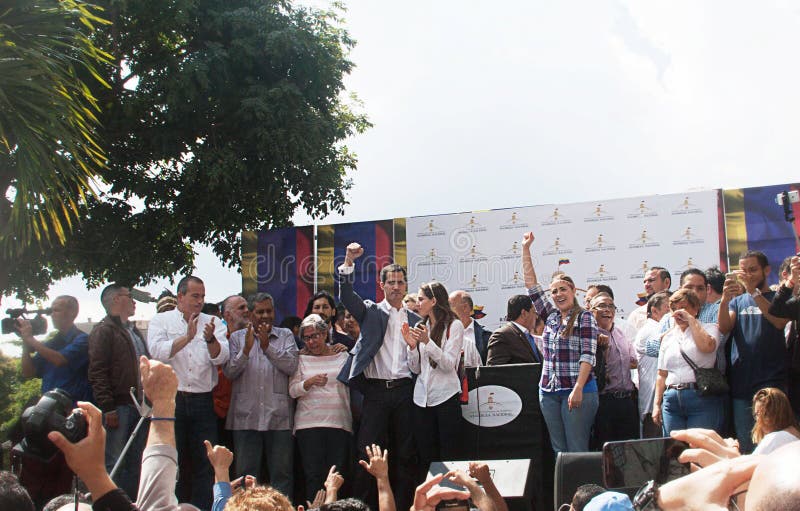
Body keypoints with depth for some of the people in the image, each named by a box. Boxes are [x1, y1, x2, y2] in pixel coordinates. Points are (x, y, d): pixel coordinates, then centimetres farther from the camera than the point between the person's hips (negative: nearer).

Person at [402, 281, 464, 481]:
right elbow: (415, 369, 12)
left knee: (447, 455, -3)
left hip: (446, 397, -5)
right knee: (425, 457, 7)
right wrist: (412, 345, -4)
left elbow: (449, 364, -11)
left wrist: (427, 342, -20)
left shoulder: (454, 326, -2)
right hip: (422, 398, 5)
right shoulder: (420, 327, 13)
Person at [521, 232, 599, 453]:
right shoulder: (550, 316, 13)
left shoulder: (585, 317, -3)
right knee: (558, 449, 8)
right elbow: (531, 284, 16)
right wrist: (526, 249, 16)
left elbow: (588, 356, -10)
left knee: (577, 450, -5)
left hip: (576, 391, -6)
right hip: (548, 391, 6)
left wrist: (578, 389, -19)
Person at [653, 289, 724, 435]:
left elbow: (707, 346, -17)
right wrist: (656, 404, 12)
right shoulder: (668, 337, 20)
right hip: (672, 400, 4)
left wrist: (690, 319, -6)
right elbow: (662, 374, 20)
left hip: (701, 399, -4)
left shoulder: (709, 329, 8)